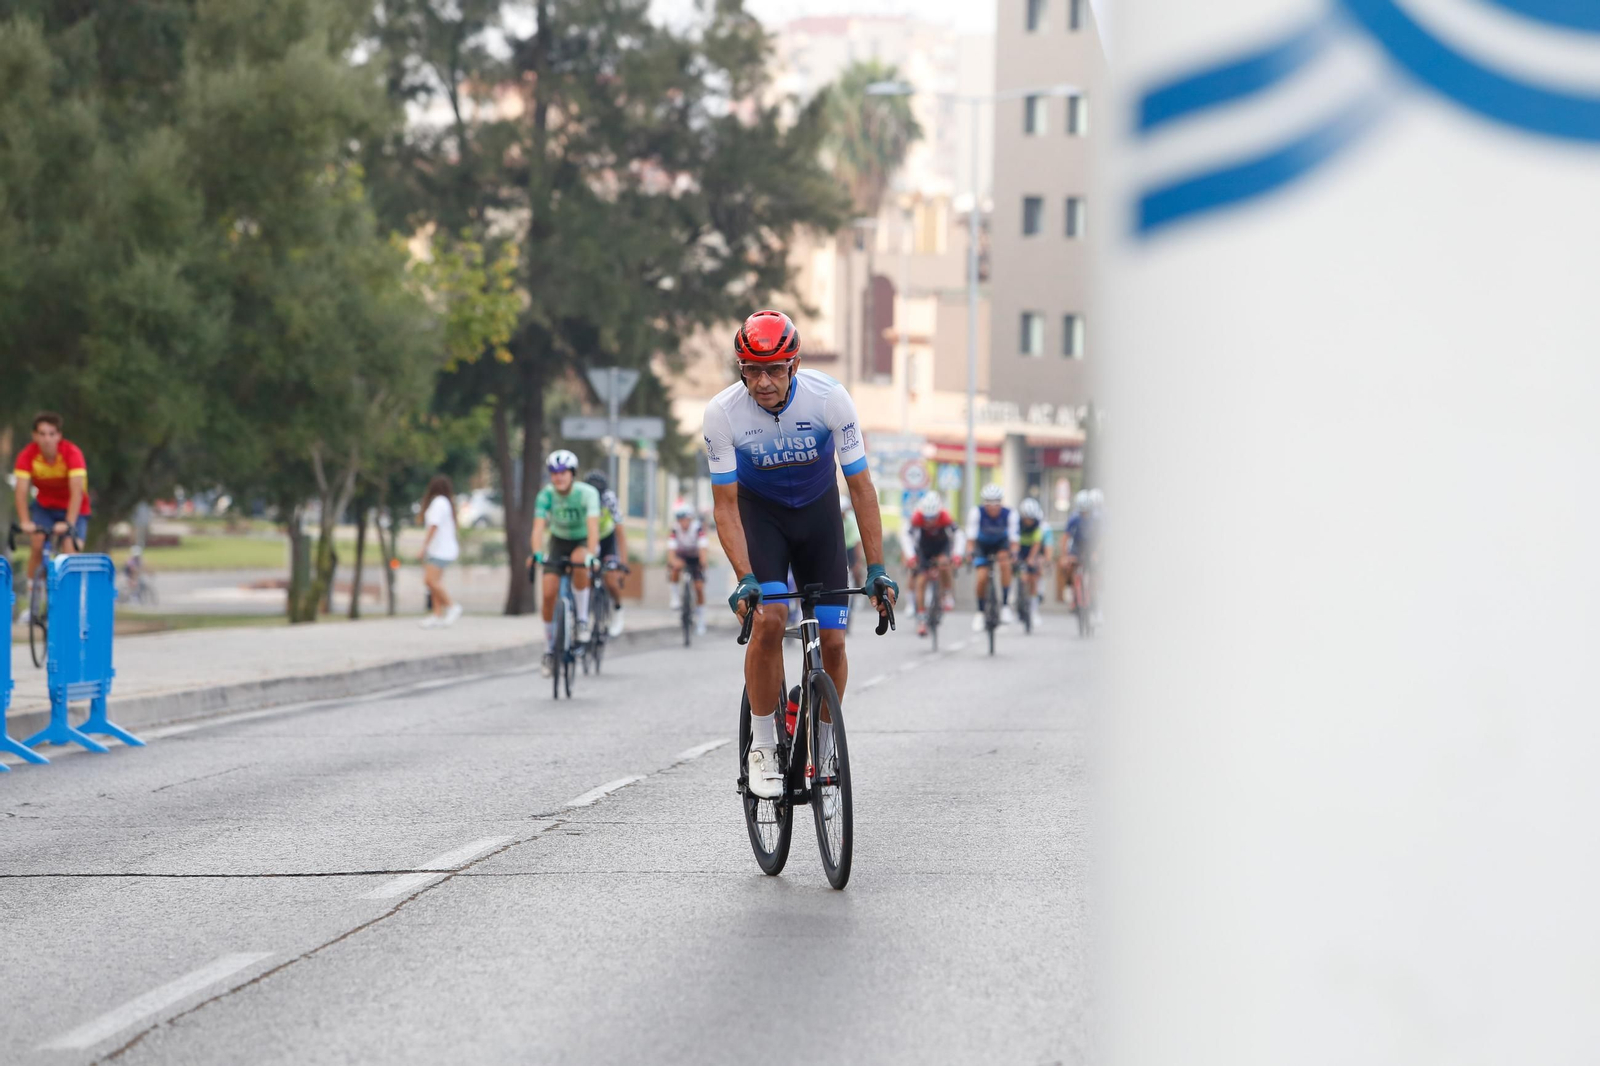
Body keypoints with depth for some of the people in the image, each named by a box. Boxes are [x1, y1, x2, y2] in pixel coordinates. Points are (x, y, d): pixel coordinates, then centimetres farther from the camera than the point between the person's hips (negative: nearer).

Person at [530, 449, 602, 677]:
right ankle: (549, 650, 5)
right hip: (558, 541, 3)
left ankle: (583, 619, -24)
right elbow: (539, 527, -30)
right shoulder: (546, 494, -20)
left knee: (579, 558, -39)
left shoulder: (587, 493, -26)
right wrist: (537, 554, -47)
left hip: (583, 541, -3)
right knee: (548, 594, -14)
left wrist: (591, 555, -52)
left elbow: (593, 526, -37)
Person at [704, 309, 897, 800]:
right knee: (767, 620, -24)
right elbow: (726, 504, -19)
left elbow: (861, 487, -18)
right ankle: (762, 746, -9)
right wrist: (744, 579, -29)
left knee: (832, 641, -6)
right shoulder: (722, 413, -26)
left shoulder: (830, 398, -27)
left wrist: (877, 569, -21)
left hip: (818, 510, 1)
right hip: (759, 511, -1)